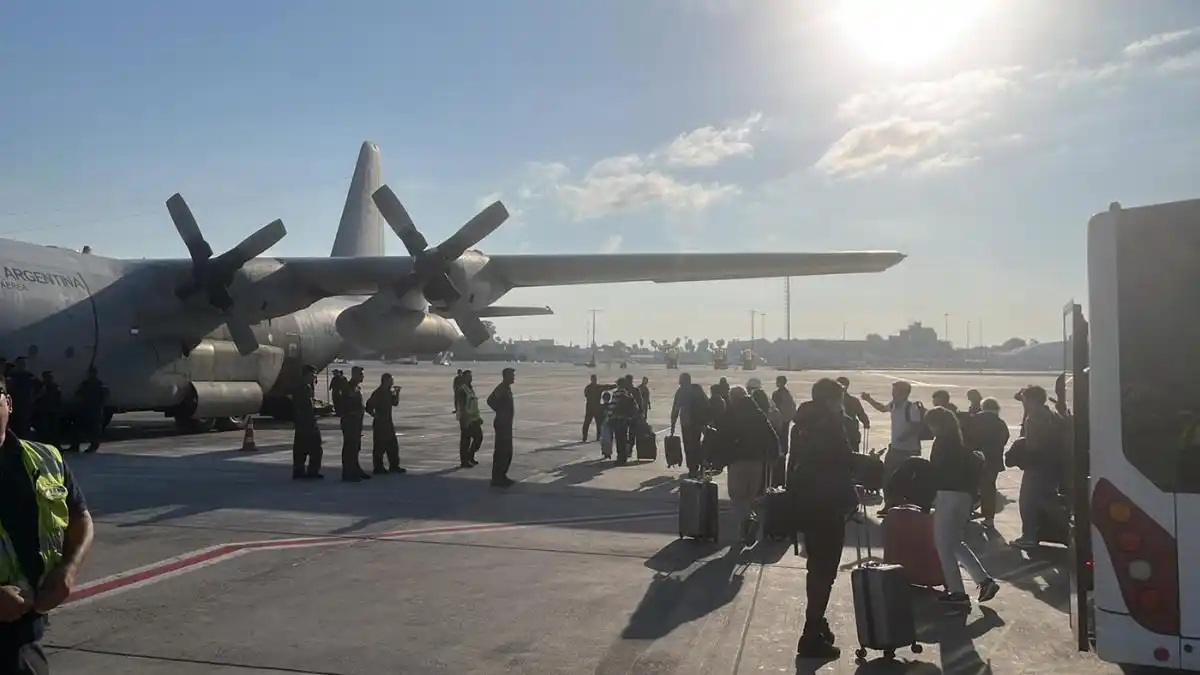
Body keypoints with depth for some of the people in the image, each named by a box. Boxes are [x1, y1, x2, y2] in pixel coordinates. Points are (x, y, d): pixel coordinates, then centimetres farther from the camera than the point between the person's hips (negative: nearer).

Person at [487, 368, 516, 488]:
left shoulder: (507, 388, 14)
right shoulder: (501, 388, -15)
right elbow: (490, 400, -26)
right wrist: (500, 412, -19)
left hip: (507, 423, 10)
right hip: (502, 423, -10)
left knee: (507, 451, 15)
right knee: (501, 451, -7)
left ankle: (502, 476, 23)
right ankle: (497, 479, -3)